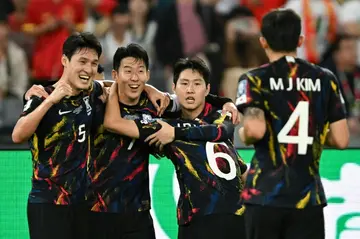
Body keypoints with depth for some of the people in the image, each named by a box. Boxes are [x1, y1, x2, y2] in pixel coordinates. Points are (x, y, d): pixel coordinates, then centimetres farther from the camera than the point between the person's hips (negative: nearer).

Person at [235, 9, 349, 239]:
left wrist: (243, 134, 5)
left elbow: (255, 130, -18)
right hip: (308, 197, 1)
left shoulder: (255, 80, -3)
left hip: (265, 195, -1)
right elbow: (341, 140, 2)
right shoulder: (326, 80, 5)